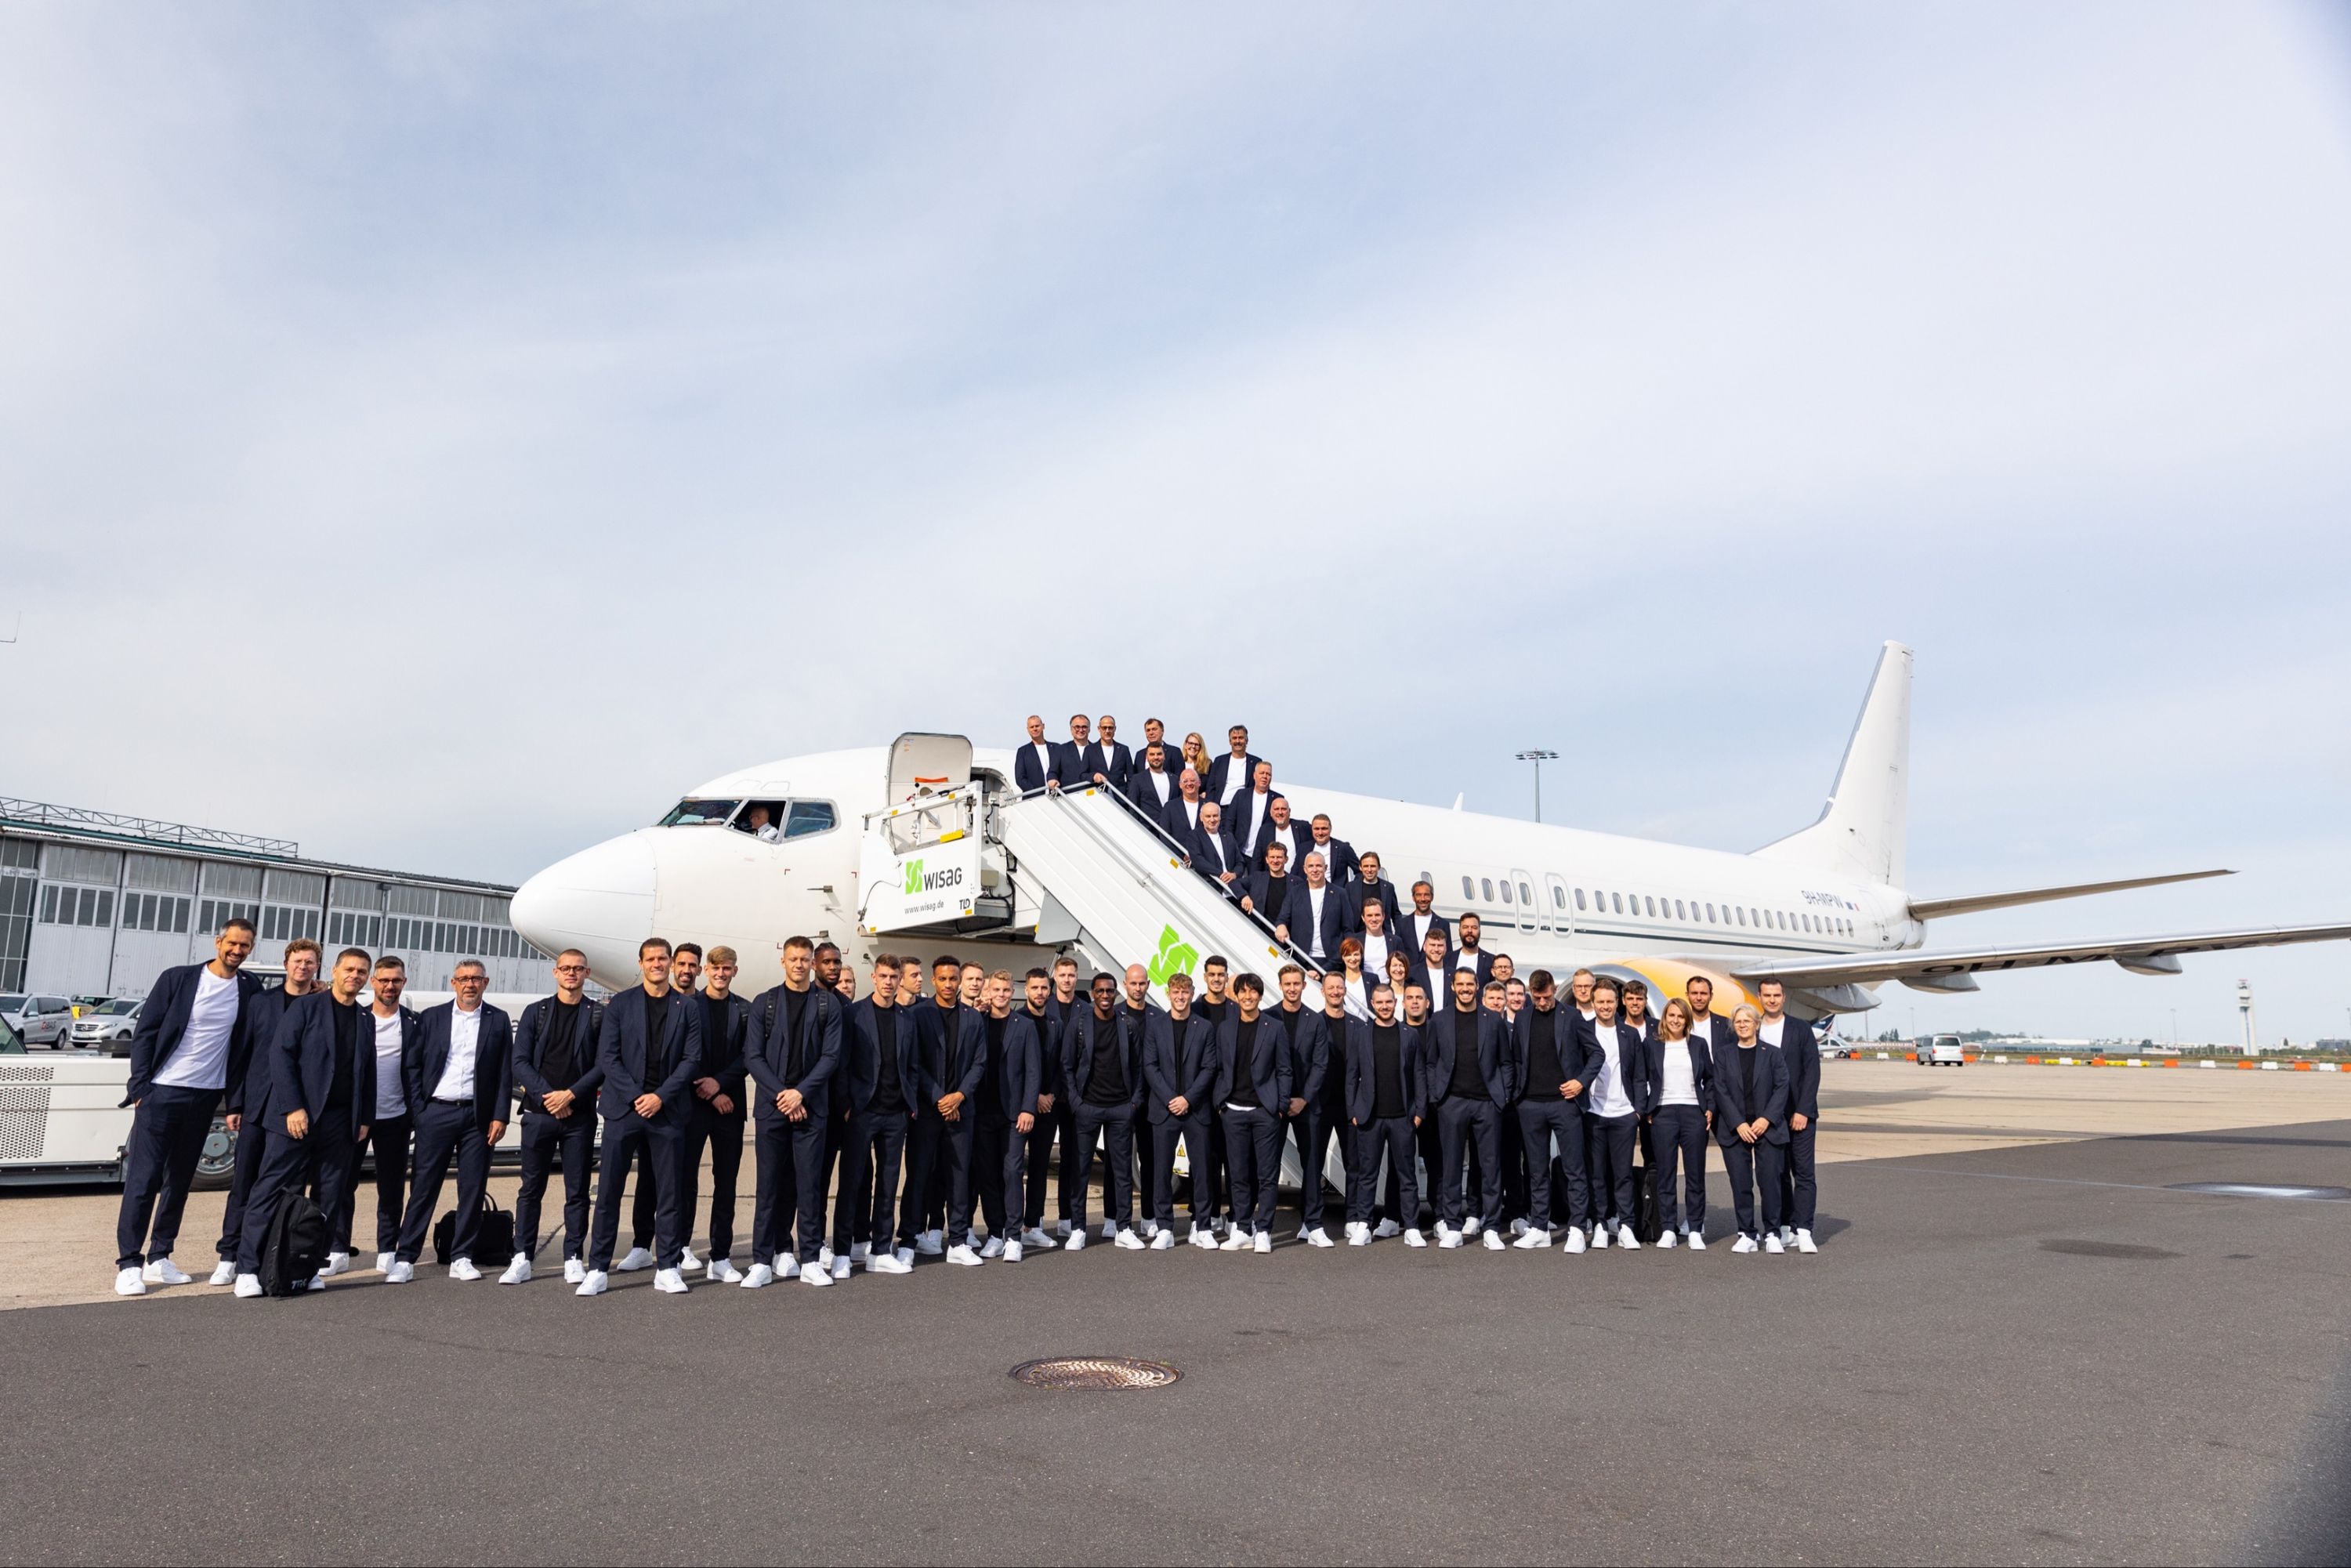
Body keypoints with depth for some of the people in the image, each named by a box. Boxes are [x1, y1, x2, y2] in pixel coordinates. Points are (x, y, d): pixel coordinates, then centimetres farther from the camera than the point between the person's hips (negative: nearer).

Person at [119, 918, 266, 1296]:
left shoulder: (249, 991, 1)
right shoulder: (178, 979, -5)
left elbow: (254, 1045, 3)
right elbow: (145, 1031, -3)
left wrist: (236, 1104, 0)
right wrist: (140, 1086, -9)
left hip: (204, 1097, 3)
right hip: (161, 1092, -3)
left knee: (180, 1180, 11)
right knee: (144, 1179, -2)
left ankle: (159, 1258, 20)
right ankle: (129, 1264, 4)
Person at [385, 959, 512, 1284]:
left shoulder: (498, 1021, 6)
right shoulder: (431, 1018, 7)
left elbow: (505, 1072, 5)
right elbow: (411, 1066, 6)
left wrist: (499, 1116, -2)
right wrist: (417, 1111, -3)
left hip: (478, 1116, 0)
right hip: (435, 1113, 0)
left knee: (473, 1189, 3)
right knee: (423, 1187, 0)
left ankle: (461, 1258, 12)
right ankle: (405, 1259, 6)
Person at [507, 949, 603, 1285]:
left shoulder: (599, 1014, 4)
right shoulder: (535, 1012, 8)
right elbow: (520, 1062, 2)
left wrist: (572, 1094, -12)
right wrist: (547, 1096, -9)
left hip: (580, 1115, -1)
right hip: (539, 1112, 1)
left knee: (577, 1191, 3)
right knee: (531, 1188, 4)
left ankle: (574, 1260, 9)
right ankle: (522, 1260, 10)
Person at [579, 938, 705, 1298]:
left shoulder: (687, 1009, 7)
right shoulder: (619, 1005, 6)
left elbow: (692, 1059, 1)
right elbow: (607, 1057, 0)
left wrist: (660, 1096, -9)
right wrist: (636, 1097, -9)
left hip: (667, 1111, 0)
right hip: (623, 1107, 0)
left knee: (669, 1193, 3)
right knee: (608, 1191, 1)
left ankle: (668, 1268, 10)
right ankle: (598, 1269, 8)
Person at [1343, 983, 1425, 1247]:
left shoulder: (1410, 1034, 8)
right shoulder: (1359, 1031, 5)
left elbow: (1418, 1075, 7)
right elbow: (1351, 1074, 4)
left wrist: (1420, 1111, -1)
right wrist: (1352, 1111, -2)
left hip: (1403, 1116, 1)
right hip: (1370, 1116, -1)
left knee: (1407, 1174, 4)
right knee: (1367, 1174, 3)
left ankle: (1411, 1228, 9)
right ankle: (1362, 1226, 9)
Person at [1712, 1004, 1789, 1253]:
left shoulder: (1773, 1054, 6)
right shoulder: (1723, 1054, 8)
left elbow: (1782, 1087, 0)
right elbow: (1721, 1091, 1)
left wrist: (1766, 1119, -11)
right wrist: (1739, 1124, -8)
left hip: (1768, 1127, -1)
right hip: (1734, 1129, 1)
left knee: (1770, 1180, -4)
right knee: (1740, 1183, 1)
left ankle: (1772, 1234, 7)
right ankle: (1746, 1235, 8)